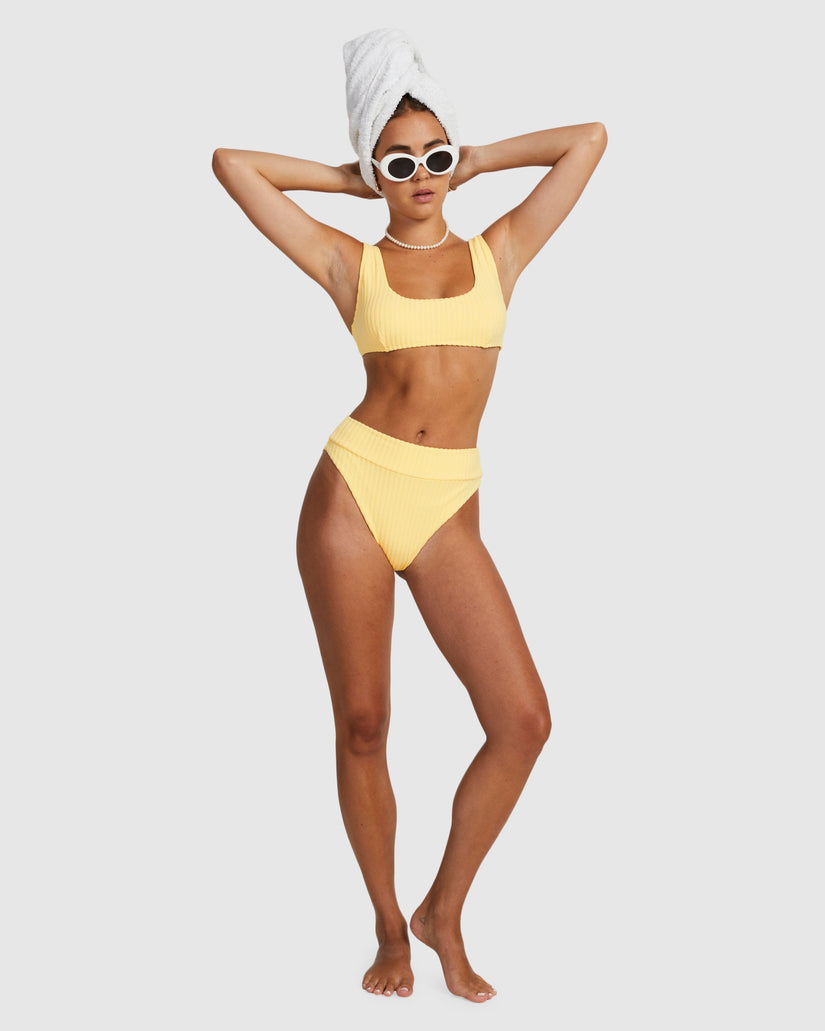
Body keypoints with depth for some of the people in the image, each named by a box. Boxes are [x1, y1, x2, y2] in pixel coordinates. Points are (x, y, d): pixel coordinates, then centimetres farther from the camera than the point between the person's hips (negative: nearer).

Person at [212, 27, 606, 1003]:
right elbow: (231, 163, 10)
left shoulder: (499, 250, 11)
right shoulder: (350, 263, 8)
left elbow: (590, 138, 14)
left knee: (523, 720, -10)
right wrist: (352, 180, 15)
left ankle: (443, 913, 12)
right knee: (362, 726, 4)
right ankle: (389, 928, 23)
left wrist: (474, 160, 18)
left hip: (447, 511, 1)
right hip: (351, 491, -1)